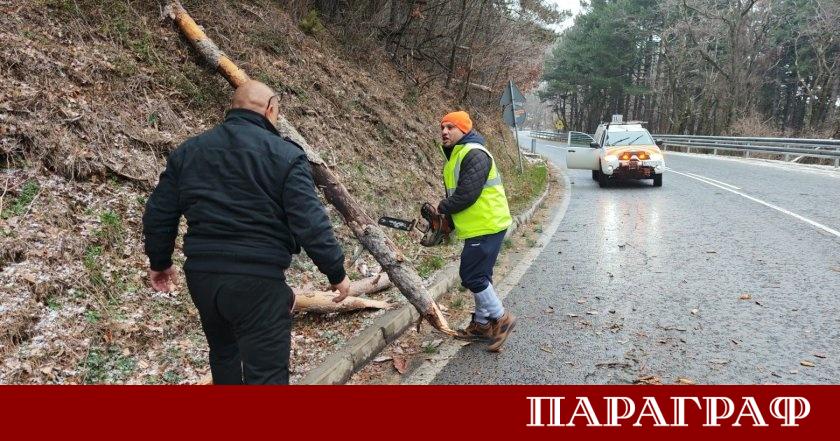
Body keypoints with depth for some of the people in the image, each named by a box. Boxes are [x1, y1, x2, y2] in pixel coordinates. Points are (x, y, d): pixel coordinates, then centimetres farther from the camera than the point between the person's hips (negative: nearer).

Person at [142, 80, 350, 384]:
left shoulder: (188, 151, 9)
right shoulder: (285, 155, -7)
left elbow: (158, 214, 11)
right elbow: (310, 223, -13)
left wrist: (159, 262, 25)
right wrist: (336, 272, -2)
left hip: (201, 274, 6)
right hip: (258, 280, -6)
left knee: (223, 354, 28)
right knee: (267, 372, -2)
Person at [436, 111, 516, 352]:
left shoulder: (474, 154, -18)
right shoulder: (456, 155, 15)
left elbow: (466, 195, -25)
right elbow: (456, 193, 20)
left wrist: (441, 208, -10)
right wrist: (447, 217, 7)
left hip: (486, 226, -10)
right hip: (478, 227, 10)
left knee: (472, 276, -7)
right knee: (479, 276, 15)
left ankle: (501, 319, 6)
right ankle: (482, 324, 26)